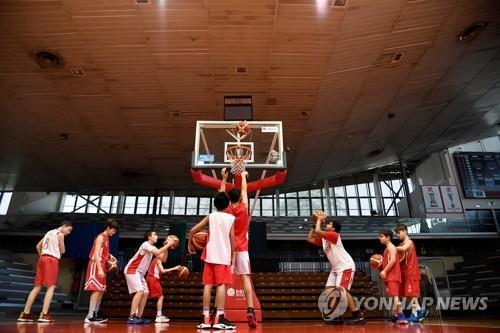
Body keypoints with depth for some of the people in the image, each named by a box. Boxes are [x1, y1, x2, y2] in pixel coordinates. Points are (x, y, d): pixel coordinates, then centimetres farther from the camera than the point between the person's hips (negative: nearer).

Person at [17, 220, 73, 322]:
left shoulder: (49, 232, 22)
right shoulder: (60, 234, -3)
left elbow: (38, 246, 26)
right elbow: (62, 251, -2)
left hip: (42, 259, 8)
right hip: (52, 260, -8)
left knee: (37, 287, 10)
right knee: (51, 287, -8)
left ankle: (25, 314, 9)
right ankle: (44, 315, -16)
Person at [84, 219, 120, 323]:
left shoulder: (106, 238, 17)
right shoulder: (101, 237, -12)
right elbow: (96, 254, -21)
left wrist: (109, 256, 12)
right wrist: (99, 269, -27)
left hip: (101, 265, 10)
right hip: (96, 265, -10)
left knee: (101, 290, 10)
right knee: (96, 290, -14)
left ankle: (95, 314, 17)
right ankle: (90, 316, -14)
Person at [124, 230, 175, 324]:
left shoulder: (152, 247, 14)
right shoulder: (146, 244, -15)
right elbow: (158, 253, -31)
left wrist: (166, 247, -2)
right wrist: (168, 244, -22)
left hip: (139, 272, 10)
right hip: (132, 270, -10)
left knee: (145, 293, 6)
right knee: (140, 291, -21)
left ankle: (138, 317, 10)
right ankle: (131, 317, -22)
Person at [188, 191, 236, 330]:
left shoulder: (210, 216, 10)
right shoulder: (231, 218, 4)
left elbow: (193, 230, 6)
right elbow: (232, 239, -1)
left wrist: (190, 244, 21)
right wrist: (232, 257, 7)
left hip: (210, 255, 3)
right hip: (224, 256, -3)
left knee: (208, 284, 5)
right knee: (222, 284, -4)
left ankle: (206, 318, 4)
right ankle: (219, 318, -11)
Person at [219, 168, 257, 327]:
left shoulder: (226, 210, 0)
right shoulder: (244, 208, -1)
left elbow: (221, 194, 14)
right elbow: (244, 190, 13)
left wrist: (224, 179, 23)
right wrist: (243, 176, 27)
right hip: (242, 248, -1)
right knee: (246, 278, -5)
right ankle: (250, 310, -15)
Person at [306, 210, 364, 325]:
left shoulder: (334, 235, -15)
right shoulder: (323, 239, 12)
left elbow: (317, 231, -28)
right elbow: (309, 239, 13)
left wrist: (319, 220, -11)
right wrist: (315, 223, 11)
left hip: (346, 267, -10)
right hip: (336, 268, 10)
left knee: (341, 290, -22)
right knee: (328, 290, 4)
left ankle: (358, 316, -16)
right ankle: (337, 316, 11)